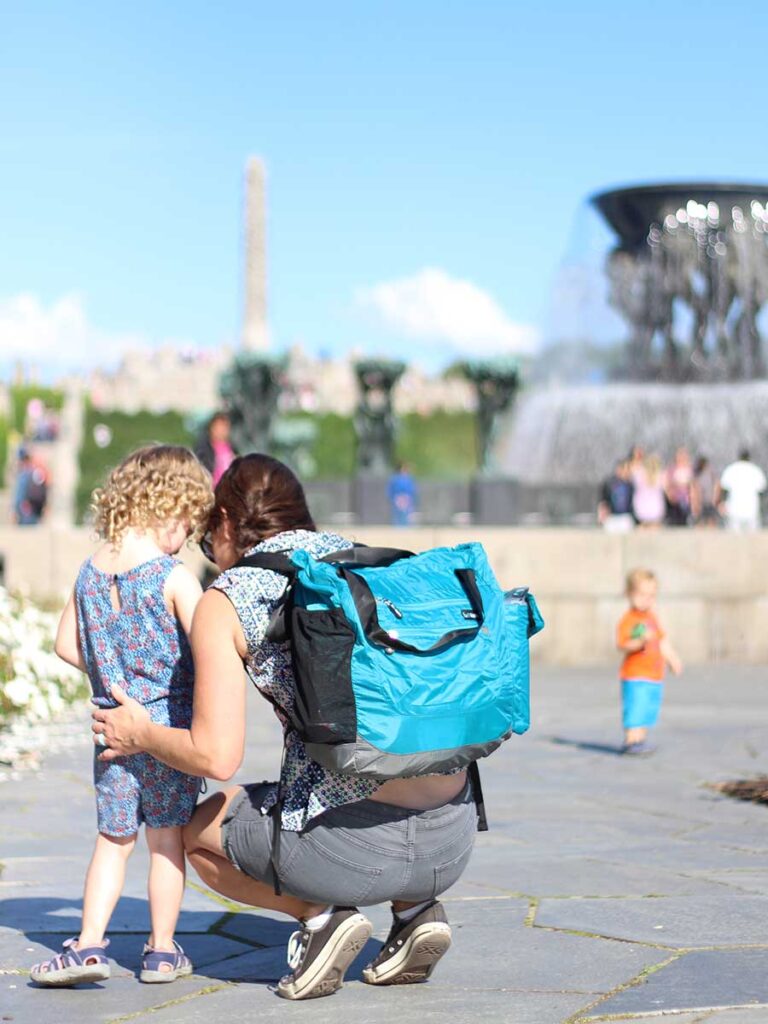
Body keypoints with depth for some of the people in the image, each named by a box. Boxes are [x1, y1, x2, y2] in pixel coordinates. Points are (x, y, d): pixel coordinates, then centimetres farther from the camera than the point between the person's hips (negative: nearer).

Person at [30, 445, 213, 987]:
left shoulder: (90, 572, 4)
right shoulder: (174, 577, -14)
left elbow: (67, 645, 11)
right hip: (170, 725, -4)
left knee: (113, 839, 12)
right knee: (167, 839, 8)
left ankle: (89, 945, 5)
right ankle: (162, 951, 16)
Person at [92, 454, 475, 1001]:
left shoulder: (226, 600, 2)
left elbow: (216, 756, -4)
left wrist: (142, 735, 15)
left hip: (352, 848, -4)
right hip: (453, 841, 4)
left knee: (200, 831, 26)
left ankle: (320, 913, 5)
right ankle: (415, 907, 15)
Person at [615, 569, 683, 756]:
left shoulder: (651, 617, 14)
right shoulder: (627, 620, -13)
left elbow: (662, 640, 25)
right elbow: (622, 645, -23)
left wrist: (672, 659, 24)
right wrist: (640, 641, -37)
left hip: (655, 676, 8)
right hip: (635, 676, -8)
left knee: (647, 712, 13)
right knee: (635, 710, -11)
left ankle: (640, 740, 22)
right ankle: (631, 741, -8)